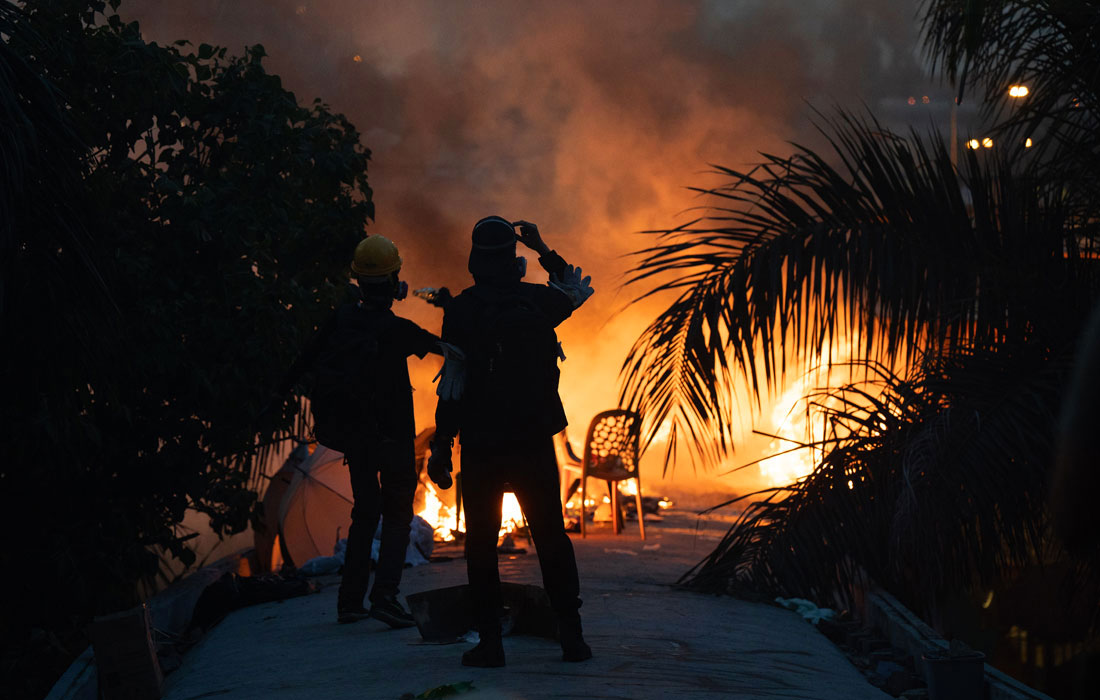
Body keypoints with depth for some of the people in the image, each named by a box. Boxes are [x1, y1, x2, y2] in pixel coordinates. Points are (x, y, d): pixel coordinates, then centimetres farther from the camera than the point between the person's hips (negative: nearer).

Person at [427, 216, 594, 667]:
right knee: (552, 538, 11)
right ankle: (571, 634, 7)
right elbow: (574, 292, 24)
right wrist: (543, 251, 26)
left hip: (481, 446, -2)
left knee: (481, 544, 6)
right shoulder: (538, 301, 0)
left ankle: (490, 642, 1)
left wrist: (441, 447, -4)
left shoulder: (461, 311, -6)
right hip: (534, 443, 2)